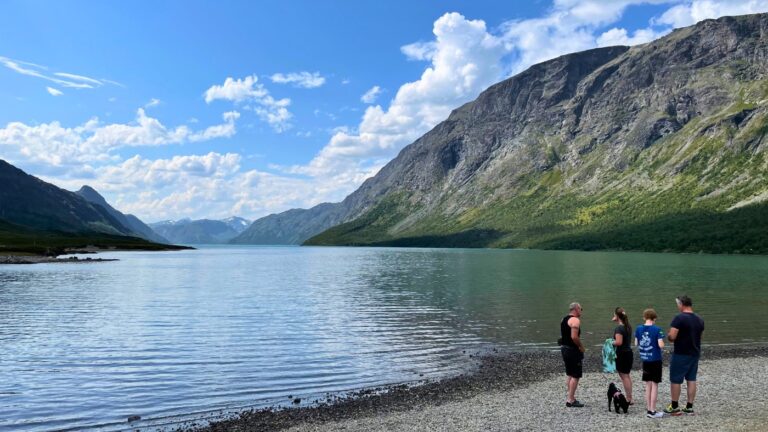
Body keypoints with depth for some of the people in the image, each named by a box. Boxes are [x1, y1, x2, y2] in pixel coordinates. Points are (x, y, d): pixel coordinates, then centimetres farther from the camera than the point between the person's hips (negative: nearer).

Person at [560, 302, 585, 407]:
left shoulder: (564, 319, 14)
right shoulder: (575, 320, -16)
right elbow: (574, 337, -25)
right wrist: (581, 346, -12)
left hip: (564, 348, 10)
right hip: (572, 350, -10)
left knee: (570, 375, 19)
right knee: (575, 376, -4)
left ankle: (570, 397, 26)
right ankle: (571, 400, -2)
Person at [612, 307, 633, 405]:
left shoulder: (619, 328, -20)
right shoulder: (628, 326, 7)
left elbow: (619, 342, -28)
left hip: (622, 354, -9)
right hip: (629, 352, 9)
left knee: (624, 377, 0)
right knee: (627, 376, 18)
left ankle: (629, 399, 5)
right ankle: (629, 397, 25)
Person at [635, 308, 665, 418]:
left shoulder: (639, 328, 0)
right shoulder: (657, 329, -13)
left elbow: (636, 343, 5)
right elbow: (661, 345, -18)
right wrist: (662, 342, 2)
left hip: (645, 360, 4)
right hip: (655, 360, -4)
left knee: (648, 385, 15)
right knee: (654, 385, 3)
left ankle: (648, 408, 20)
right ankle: (652, 411, 5)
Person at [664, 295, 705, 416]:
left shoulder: (679, 318, -17)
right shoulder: (699, 320, 7)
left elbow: (672, 337, -21)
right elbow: (698, 336, 17)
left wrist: (668, 335, -1)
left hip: (681, 354, -7)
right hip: (695, 354, 7)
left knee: (675, 380, 3)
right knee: (691, 380, 11)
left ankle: (674, 407, 9)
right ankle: (689, 407, 15)